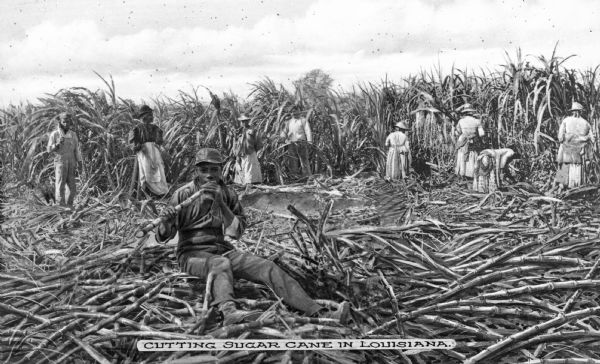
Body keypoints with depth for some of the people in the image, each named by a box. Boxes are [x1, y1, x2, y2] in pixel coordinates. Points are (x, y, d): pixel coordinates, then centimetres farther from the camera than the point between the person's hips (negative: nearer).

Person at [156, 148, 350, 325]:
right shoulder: (183, 194, -4)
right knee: (221, 264, -38)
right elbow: (163, 236, -8)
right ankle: (228, 311, -66)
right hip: (193, 254, -3)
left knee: (268, 268, -17)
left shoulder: (228, 195, 6)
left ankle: (320, 314, -28)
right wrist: (167, 221, -33)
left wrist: (220, 202, -17)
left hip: (224, 250, 4)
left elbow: (237, 231, -5)